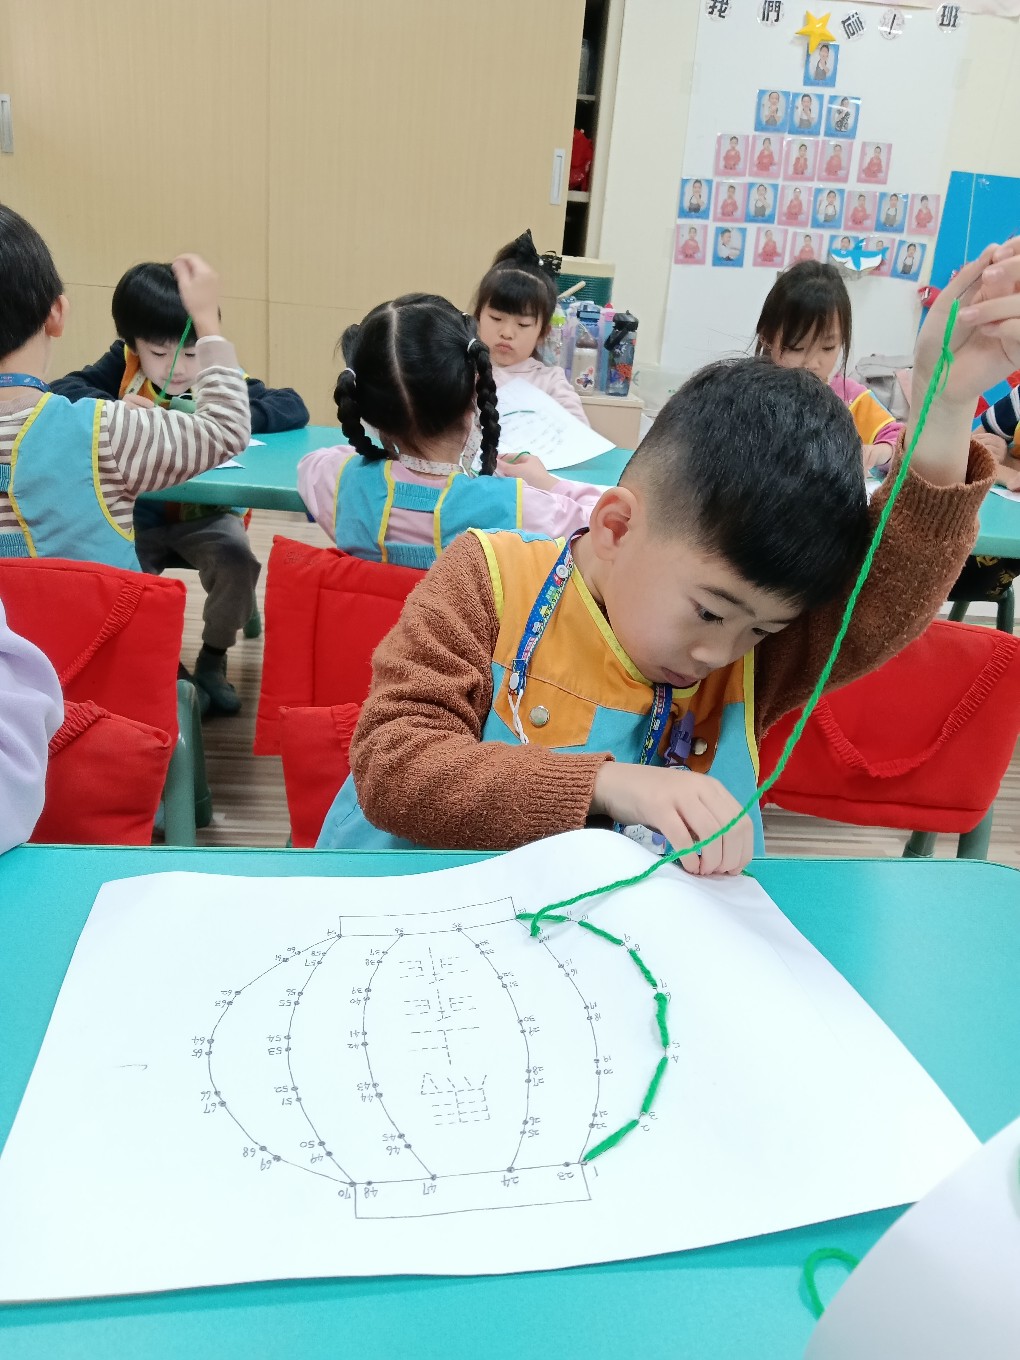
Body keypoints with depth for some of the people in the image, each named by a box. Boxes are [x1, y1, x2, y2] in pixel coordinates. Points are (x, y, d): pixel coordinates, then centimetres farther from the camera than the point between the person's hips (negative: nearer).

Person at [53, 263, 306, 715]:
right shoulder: (120, 368, -3)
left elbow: (293, 408, -18)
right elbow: (60, 393, -10)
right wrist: (112, 408, -29)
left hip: (205, 515, -1)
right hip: (135, 515, 1)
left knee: (237, 558, -29)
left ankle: (213, 660, -1)